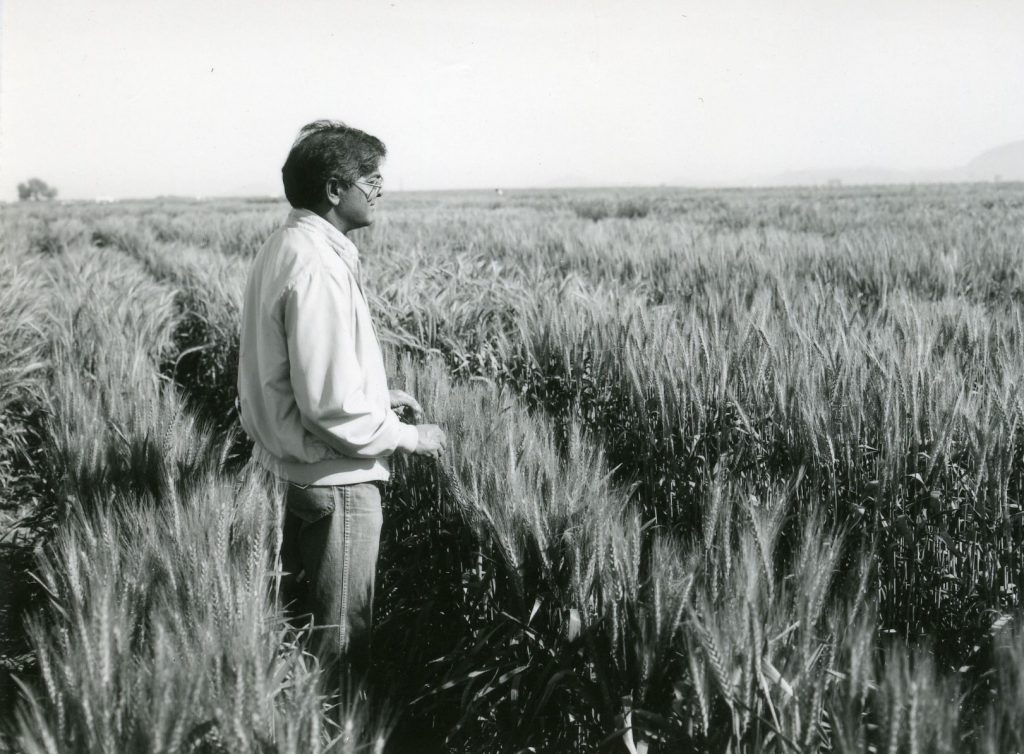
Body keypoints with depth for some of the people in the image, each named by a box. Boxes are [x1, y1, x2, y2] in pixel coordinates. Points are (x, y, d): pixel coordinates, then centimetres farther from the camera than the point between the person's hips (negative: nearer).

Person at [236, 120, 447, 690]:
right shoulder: (317, 269, -26)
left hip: (296, 470, 10)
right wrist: (408, 436, -13)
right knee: (341, 633, 5)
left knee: (299, 613, 22)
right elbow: (332, 409, -27)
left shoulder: (286, 247, 5)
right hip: (336, 479, -10)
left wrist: (378, 394, 12)